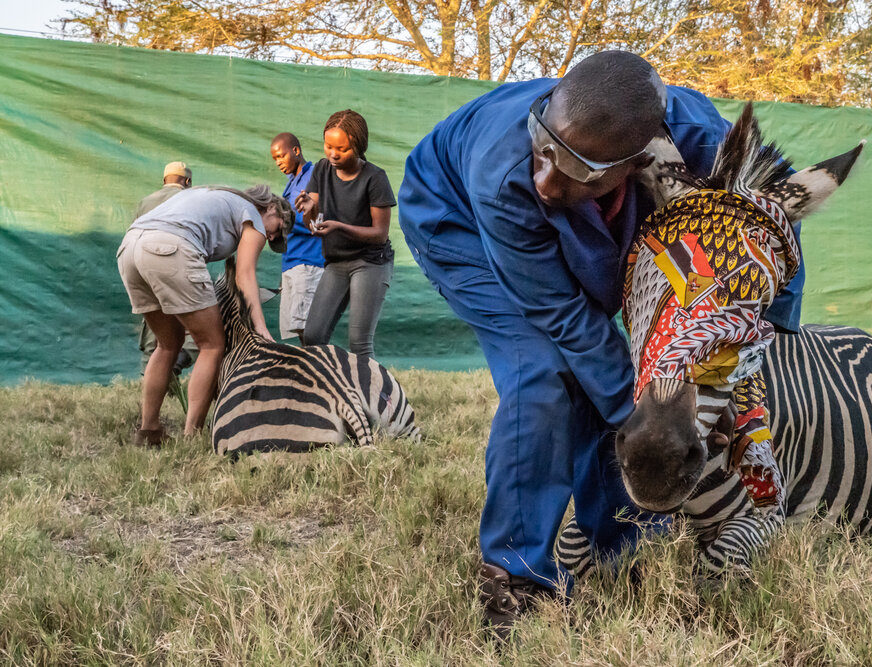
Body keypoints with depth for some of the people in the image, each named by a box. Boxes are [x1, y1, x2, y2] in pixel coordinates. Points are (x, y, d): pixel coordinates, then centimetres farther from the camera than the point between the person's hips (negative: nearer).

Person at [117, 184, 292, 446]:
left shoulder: (216, 197, 38)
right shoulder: (253, 219, 15)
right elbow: (245, 275, 0)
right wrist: (260, 327, -9)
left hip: (128, 247, 8)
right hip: (170, 248, -8)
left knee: (170, 343, 22)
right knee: (212, 345, 2)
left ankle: (147, 431, 23)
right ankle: (191, 437, -3)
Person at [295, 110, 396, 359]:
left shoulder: (375, 178, -12)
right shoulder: (322, 170, 3)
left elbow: (380, 234, -11)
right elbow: (313, 226, 2)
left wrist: (339, 226, -25)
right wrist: (309, 209, -22)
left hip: (371, 262, -5)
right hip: (335, 263, 5)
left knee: (359, 343, -12)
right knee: (313, 336, -5)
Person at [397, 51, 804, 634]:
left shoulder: (691, 131, -36)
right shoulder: (503, 178, -44)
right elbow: (563, 314, -31)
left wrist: (777, 338, -10)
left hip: (567, 240, 5)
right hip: (453, 221, -4)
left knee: (599, 372, -2)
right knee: (543, 373, -21)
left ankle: (621, 552, 19)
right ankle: (515, 576, -7)